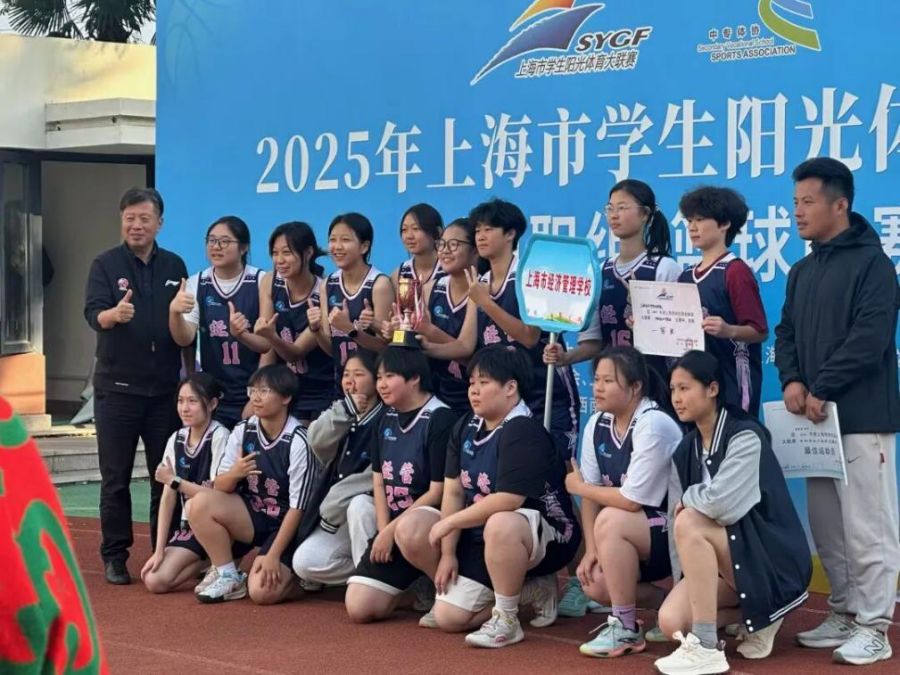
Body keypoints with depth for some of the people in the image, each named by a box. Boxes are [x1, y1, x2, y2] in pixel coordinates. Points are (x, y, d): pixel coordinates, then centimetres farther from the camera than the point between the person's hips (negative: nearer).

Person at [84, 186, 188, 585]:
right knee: (116, 477, 2)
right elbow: (93, 314, -19)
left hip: (165, 387, 3)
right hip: (117, 387, -2)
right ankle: (115, 555, 10)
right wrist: (115, 314, -38)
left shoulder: (174, 266, 7)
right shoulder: (106, 264, -2)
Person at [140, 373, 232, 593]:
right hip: (188, 527, 5)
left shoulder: (220, 437, -15)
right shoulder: (176, 440, 3)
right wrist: (159, 550, -6)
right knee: (153, 579, -12)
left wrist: (175, 481, -15)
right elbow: (168, 498, 0)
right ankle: (207, 561, 9)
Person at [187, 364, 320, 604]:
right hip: (252, 516, 5)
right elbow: (220, 487, -2)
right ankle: (228, 576, -6)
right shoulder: (242, 431, -4)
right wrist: (233, 474, -25)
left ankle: (290, 571, 10)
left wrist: (273, 555, -20)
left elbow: (297, 508, -18)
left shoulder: (298, 442, -20)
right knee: (201, 503, -22)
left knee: (262, 591, -25)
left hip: (286, 526, -5)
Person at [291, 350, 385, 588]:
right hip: (338, 514, 6)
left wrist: (331, 506, -17)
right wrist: (345, 409, -19)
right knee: (304, 564, -14)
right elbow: (317, 440, -7)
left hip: (374, 507, -6)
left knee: (357, 506, -39)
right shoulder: (342, 414, 12)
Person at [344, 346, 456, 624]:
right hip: (393, 526, 6)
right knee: (359, 607, -8)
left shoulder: (440, 419, -14)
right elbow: (378, 480, 9)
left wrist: (393, 530, -14)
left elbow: (438, 492, -16)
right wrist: (384, 532, -5)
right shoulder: (387, 419, 9)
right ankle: (417, 582, 18)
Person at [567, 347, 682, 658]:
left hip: (674, 528, -8)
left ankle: (626, 628, -18)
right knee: (594, 583, -11)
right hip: (635, 533, 8)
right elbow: (591, 493, 0)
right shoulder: (596, 425, -1)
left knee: (610, 520, -30)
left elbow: (632, 500, -27)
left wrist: (578, 487, -13)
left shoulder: (653, 425, -25)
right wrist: (591, 549, -10)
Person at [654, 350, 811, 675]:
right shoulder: (684, 451, 6)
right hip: (721, 564, 7)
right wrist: (684, 584, -2)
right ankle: (753, 614, 8)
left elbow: (721, 503, -30)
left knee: (691, 523, -30)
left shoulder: (745, 436, -15)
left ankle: (706, 648, -26)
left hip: (771, 559, -7)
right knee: (671, 620, -17)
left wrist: (687, 499, -9)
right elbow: (674, 522, 4)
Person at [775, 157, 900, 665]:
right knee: (827, 527, 11)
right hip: (816, 417, 8)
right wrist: (792, 380, -4)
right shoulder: (803, 271, 18)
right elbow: (786, 333, 16)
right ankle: (844, 614, 22)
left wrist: (822, 390, -17)